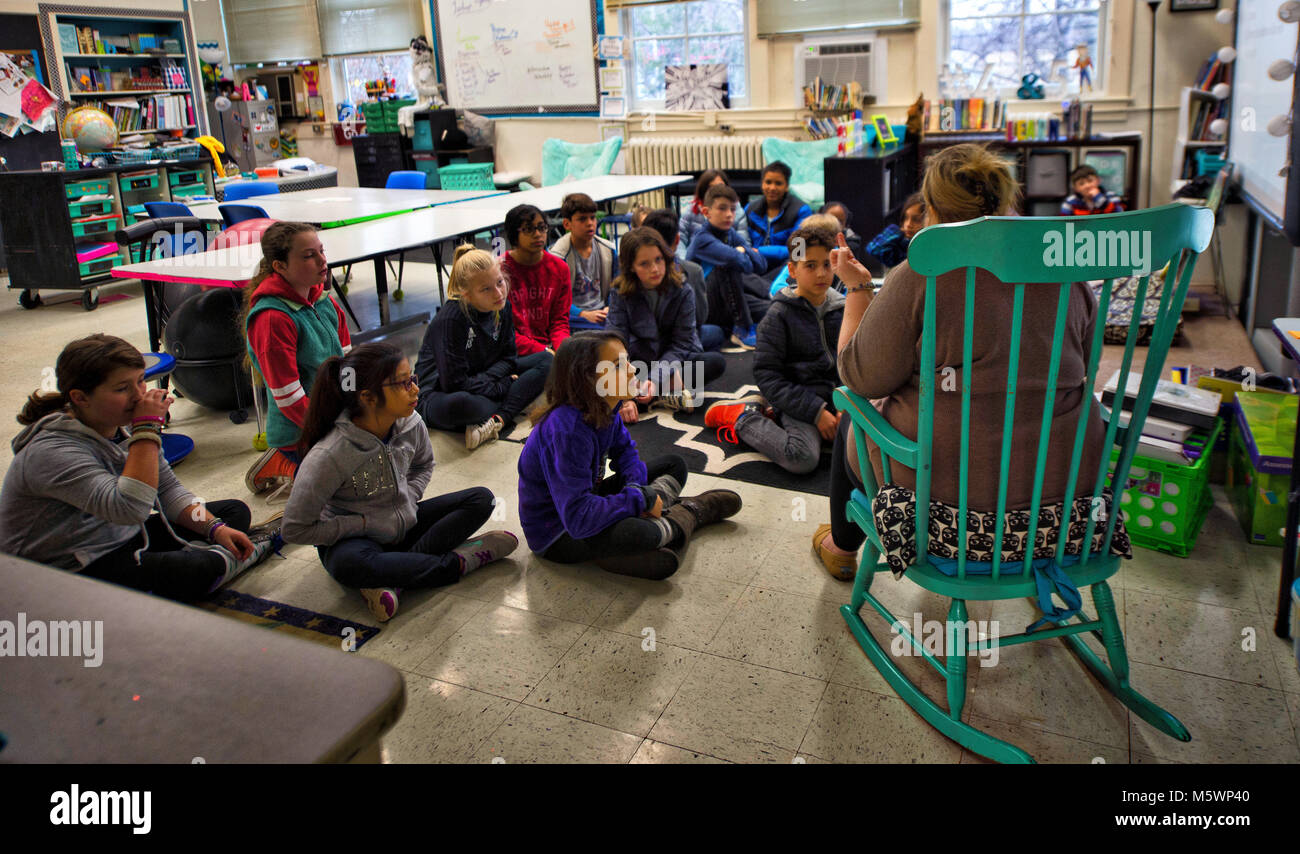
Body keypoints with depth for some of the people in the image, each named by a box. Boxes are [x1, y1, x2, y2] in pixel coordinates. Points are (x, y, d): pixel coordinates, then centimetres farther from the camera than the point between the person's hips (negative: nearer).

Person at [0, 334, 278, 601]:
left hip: (124, 537, 9)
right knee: (196, 569, -30)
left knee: (236, 512, 6)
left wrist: (215, 528, -9)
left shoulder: (123, 426, 0)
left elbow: (169, 490, 6)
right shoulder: (51, 451, -27)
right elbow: (129, 507, -38)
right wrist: (147, 430, -34)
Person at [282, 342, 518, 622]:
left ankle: (394, 578, -24)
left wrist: (408, 500, -5)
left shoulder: (411, 425, -10)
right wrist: (366, 523, -20)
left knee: (481, 499, -9)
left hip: (404, 524, 6)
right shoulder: (330, 456, -27)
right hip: (355, 538, -6)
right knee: (349, 564, -41)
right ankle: (458, 562, -24)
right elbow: (295, 529, -20)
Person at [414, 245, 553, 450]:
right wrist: (505, 386, -18)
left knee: (546, 360, -7)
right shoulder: (450, 319, -26)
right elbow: (454, 383, -25)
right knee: (459, 404, -45)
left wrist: (484, 379, -19)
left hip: (481, 381, 8)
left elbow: (508, 358, 1)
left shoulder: (501, 306, -6)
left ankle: (496, 420, -25)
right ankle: (506, 416, -14)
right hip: (440, 393, -8)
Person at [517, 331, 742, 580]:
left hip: (586, 498, 9)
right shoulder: (567, 431, -34)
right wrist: (641, 498, -26)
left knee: (674, 466, 14)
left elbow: (624, 449, 11)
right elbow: (578, 519, -38)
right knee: (631, 533, -38)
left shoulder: (604, 407, -8)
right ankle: (680, 520, -8)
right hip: (556, 536, -9)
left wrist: (636, 488, -11)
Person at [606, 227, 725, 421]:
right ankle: (671, 394, -31)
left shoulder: (683, 292, -12)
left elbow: (680, 345, -14)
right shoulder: (620, 294, -12)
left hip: (674, 362, 0)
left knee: (717, 362, -29)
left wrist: (656, 380, -31)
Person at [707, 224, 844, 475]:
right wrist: (815, 411, -18)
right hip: (798, 397, -7)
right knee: (803, 458, -32)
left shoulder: (842, 309, 8)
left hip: (836, 395, 7)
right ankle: (744, 417, -2)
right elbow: (766, 375, -11)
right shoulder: (779, 315, -6)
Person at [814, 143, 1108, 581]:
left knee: (852, 422, 26)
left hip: (950, 482, -5)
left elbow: (861, 378, -12)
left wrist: (858, 288, 0)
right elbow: (1084, 367, 12)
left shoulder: (919, 277, -19)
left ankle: (842, 545, 49)